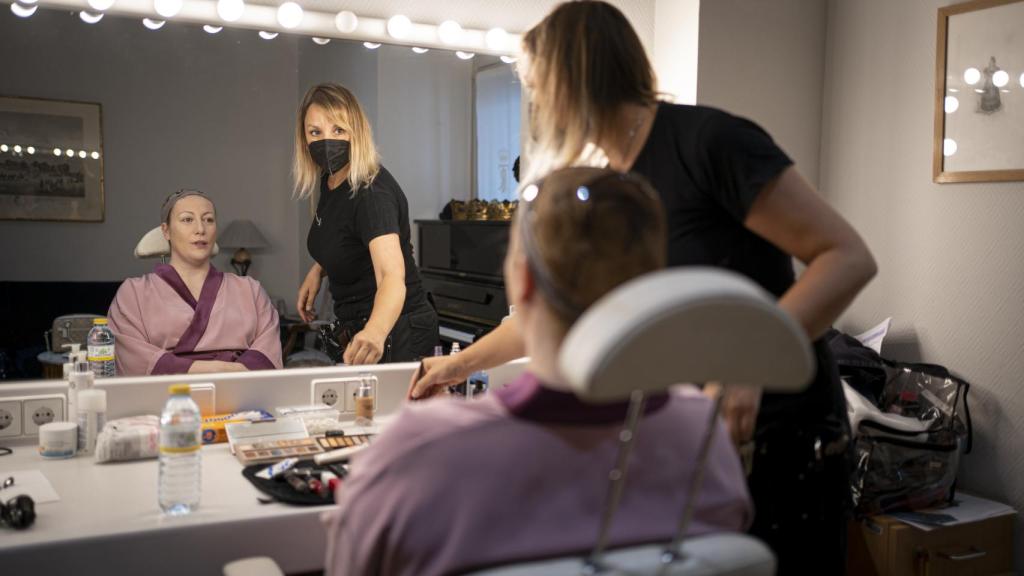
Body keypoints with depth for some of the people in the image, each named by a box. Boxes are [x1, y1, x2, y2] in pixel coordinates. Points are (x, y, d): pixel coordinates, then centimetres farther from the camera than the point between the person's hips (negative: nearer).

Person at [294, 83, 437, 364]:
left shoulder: (372, 192, -27)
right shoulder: (329, 179, -1)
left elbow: (392, 276, -43)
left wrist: (375, 332, -61)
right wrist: (317, 269, 5)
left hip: (395, 331, -8)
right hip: (354, 328, 9)